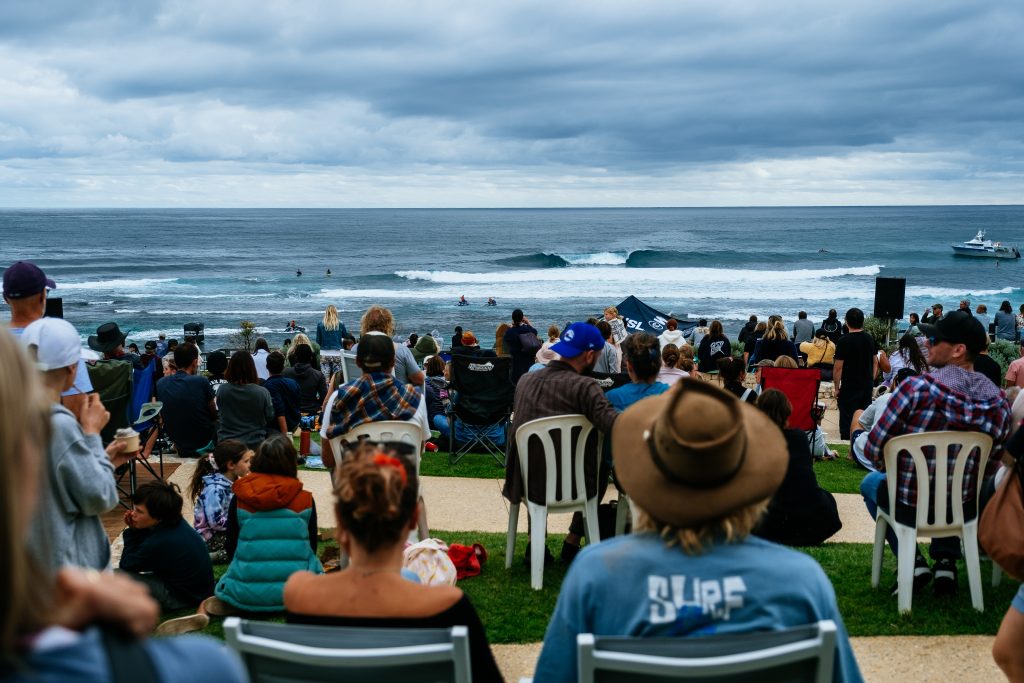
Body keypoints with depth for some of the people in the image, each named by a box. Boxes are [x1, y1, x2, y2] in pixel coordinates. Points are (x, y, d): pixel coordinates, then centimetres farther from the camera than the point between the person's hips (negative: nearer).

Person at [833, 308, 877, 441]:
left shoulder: (844, 341, -14)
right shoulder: (869, 339, 4)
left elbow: (838, 367, -14)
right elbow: (875, 362, 11)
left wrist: (836, 387, -5)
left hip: (849, 388, -6)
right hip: (868, 387, 6)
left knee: (847, 420, -2)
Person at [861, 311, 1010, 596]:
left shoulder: (916, 388, -24)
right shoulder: (999, 401, -10)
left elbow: (873, 450, -18)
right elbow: (989, 468, -1)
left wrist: (893, 470, 5)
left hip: (909, 504, -4)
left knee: (871, 482, 32)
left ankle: (913, 562, 15)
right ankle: (946, 561, 24)